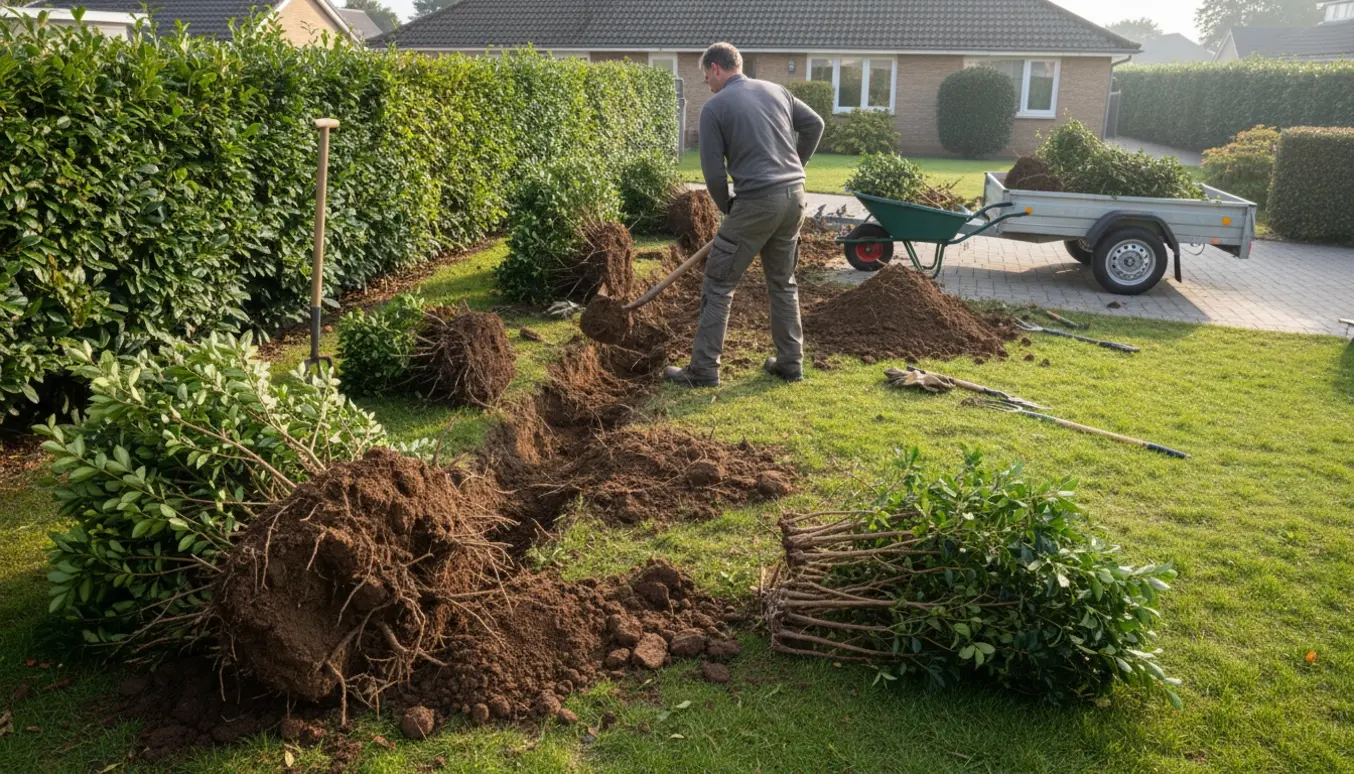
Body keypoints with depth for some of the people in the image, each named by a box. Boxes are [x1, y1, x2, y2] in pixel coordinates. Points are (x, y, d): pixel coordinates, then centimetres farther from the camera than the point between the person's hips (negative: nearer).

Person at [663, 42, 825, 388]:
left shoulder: (714, 107, -2)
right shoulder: (776, 90, 14)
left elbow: (713, 171, -4)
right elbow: (815, 124, 18)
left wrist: (727, 207, 13)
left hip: (756, 202, -6)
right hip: (794, 196, 6)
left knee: (718, 284, 3)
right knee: (783, 282, 18)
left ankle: (704, 369, 4)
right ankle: (790, 362, 22)